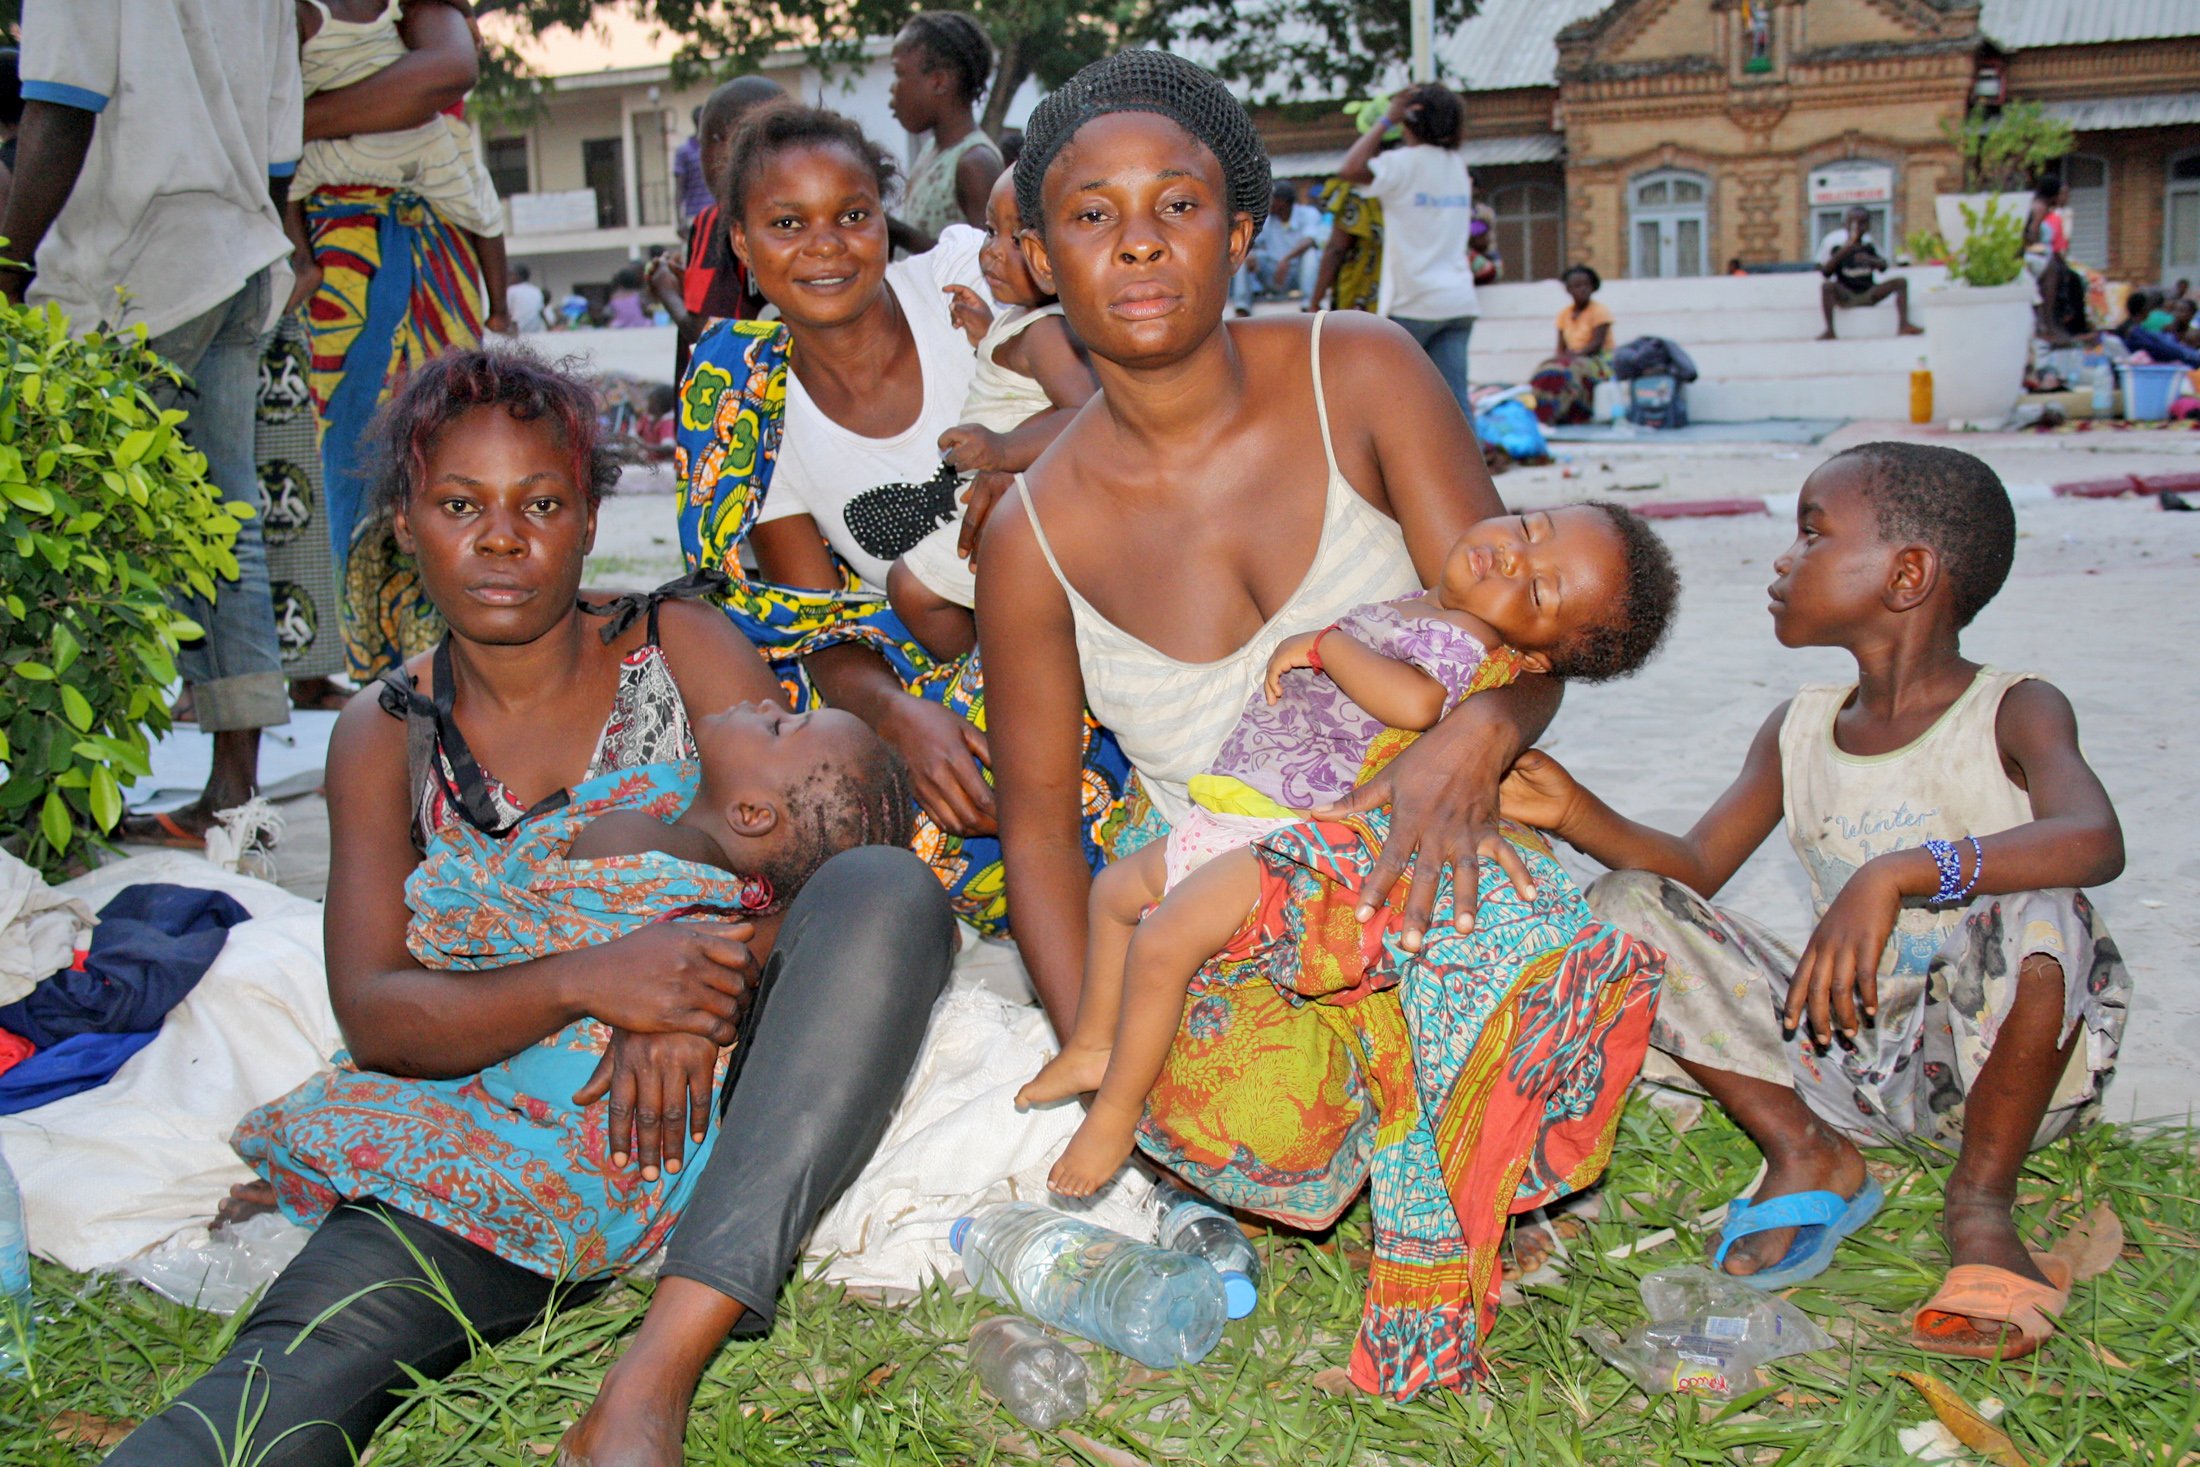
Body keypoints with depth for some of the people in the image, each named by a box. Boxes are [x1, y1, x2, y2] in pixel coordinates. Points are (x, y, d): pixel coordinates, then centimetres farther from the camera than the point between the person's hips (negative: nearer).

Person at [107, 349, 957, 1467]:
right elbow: (371, 1015, 0)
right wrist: (588, 979, -21)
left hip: (720, 1108, 0)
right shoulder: (384, 737, 11)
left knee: (887, 888, -30)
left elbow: (817, 852, -3)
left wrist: (687, 1002, -25)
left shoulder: (679, 649, 8)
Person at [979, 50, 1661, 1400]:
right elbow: (1037, 811, 1)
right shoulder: (1037, 535, -6)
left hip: (1409, 849, 1)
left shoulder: (1362, 375, -7)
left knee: (1484, 925, -35)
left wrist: (1473, 741, -33)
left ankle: (1427, 1314, -12)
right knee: (1248, 1118, -32)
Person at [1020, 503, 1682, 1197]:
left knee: (1160, 942, -22)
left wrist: (1323, 643, -25)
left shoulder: (1457, 639, -15)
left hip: (1296, 836, -11)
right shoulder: (1412, 609, 15)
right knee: (1115, 889, 21)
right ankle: (1095, 1045, 30)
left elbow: (1416, 701, -37)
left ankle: (1119, 1108, -5)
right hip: (1236, 823, 11)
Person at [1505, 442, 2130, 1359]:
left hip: (1996, 1066, -4)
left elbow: (2094, 841, -31)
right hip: (1849, 1061, 5)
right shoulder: (1797, 733, 7)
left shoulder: (2015, 714, -10)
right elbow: (1695, 869, 5)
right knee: (1622, 910, -7)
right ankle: (1806, 1157, 2)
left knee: (2038, 918, -37)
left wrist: (1896, 873, -44)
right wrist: (1579, 817, -13)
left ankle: (1981, 1202, -11)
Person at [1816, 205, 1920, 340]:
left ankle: (1903, 325, -24)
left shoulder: (1869, 243, 6)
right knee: (1827, 286, -35)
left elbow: (1883, 266, 5)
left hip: (1868, 294, 4)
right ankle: (1829, 330, -33)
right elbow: (1825, 273, -9)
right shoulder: (1835, 243, -5)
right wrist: (1841, 254, -23)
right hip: (1845, 296, -4)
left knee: (1901, 281, -13)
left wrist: (1870, 260, -17)